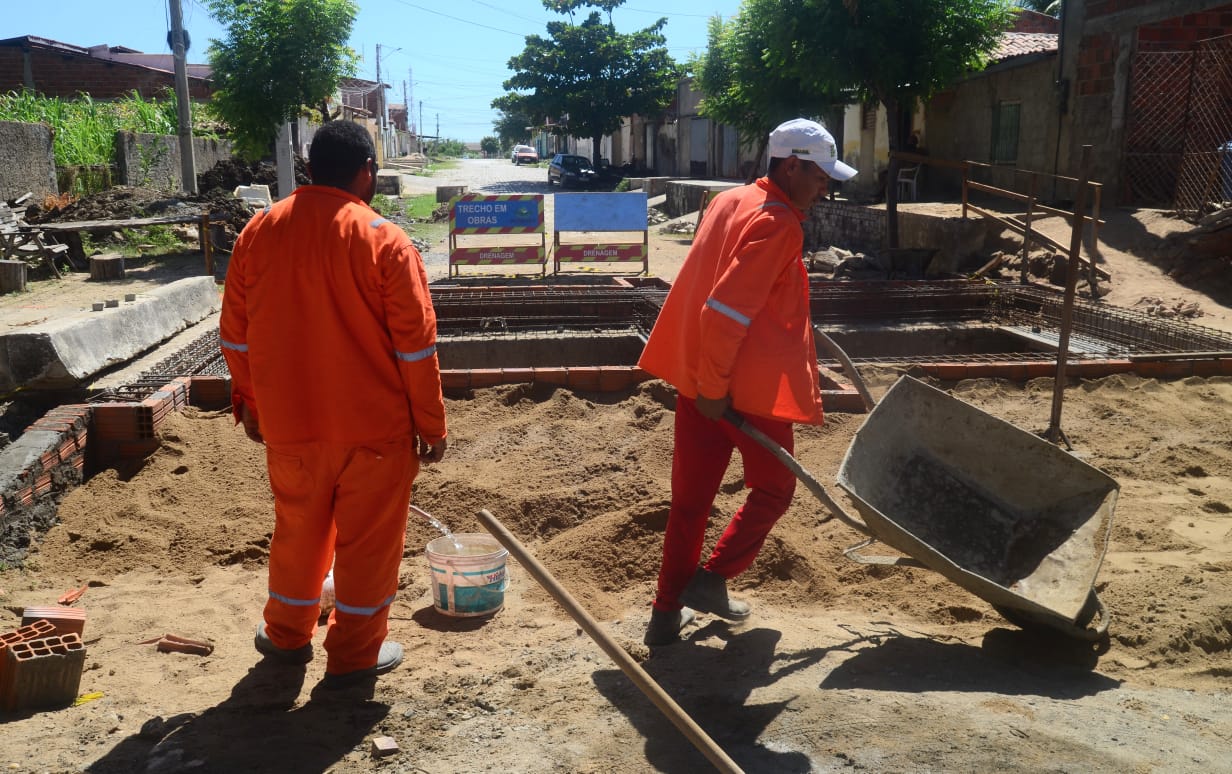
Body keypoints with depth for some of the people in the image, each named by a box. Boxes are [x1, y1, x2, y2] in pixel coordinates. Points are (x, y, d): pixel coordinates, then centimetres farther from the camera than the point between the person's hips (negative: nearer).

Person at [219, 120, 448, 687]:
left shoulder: (259, 231, 1)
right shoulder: (384, 241, -12)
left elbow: (235, 334, 7)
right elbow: (415, 346, -12)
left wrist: (250, 404, 18)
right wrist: (431, 424, -3)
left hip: (288, 423, 4)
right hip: (373, 426, -4)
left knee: (297, 529, 21)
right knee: (366, 539, 10)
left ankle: (287, 635, 38)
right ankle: (354, 653, 21)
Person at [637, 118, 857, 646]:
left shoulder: (730, 202, 13)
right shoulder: (778, 225, -15)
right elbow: (725, 313, -24)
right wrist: (714, 388, -20)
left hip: (698, 379, 8)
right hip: (750, 386, -8)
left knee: (690, 497, 13)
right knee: (773, 488, 13)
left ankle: (667, 612, 19)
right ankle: (712, 579, 8)